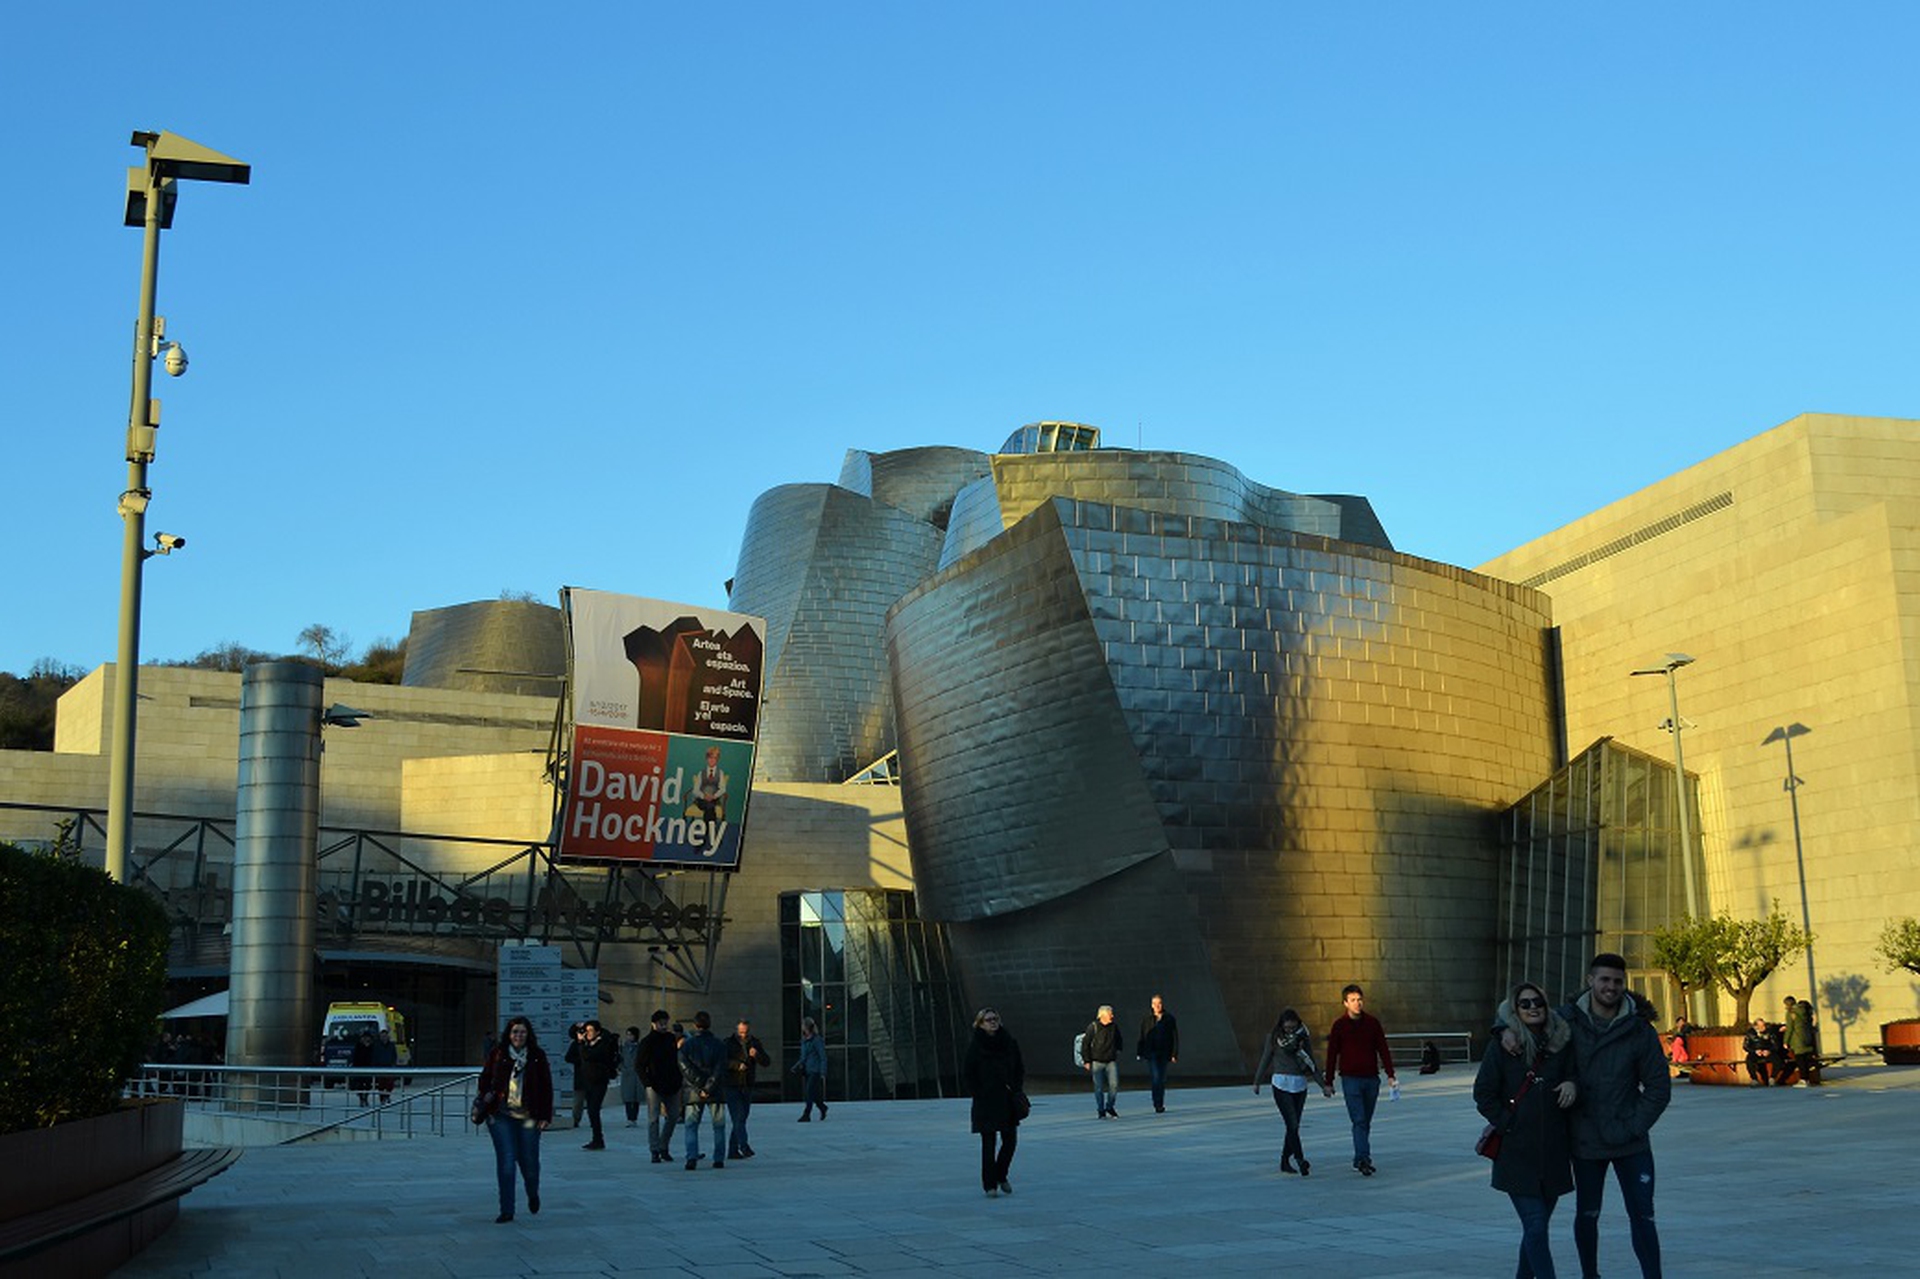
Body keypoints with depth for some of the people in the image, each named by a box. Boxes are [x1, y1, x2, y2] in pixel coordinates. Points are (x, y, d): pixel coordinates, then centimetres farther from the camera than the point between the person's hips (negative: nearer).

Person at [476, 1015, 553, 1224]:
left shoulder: (537, 1056, 2)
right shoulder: (497, 1054, 3)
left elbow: (547, 1087, 5)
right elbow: (484, 1079, 14)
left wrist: (545, 1116, 0)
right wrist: (486, 1097, -3)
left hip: (528, 1118, 0)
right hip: (501, 1117, 0)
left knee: (529, 1161, 5)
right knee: (505, 1163, -4)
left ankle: (533, 1195, 37)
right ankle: (506, 1210, 4)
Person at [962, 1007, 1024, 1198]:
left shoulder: (1009, 1042, 6)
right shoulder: (975, 1046, -5)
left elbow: (1019, 1068, 14)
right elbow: (967, 1073, -3)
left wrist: (1017, 1090, 2)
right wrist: (979, 1093, -9)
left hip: (1007, 1102, 4)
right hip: (986, 1102, -4)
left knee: (1010, 1140, 4)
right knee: (989, 1143, -2)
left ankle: (1001, 1176, 28)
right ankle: (990, 1185, 4)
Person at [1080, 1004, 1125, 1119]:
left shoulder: (1114, 1027, 3)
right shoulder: (1093, 1027, -9)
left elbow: (1118, 1041, 23)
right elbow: (1085, 1044, -5)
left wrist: (1118, 1052, 17)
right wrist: (1086, 1061, -6)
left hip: (1111, 1061, 3)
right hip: (1097, 1062, -3)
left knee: (1114, 1084, -6)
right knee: (1099, 1088, 1)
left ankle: (1109, 1107, 15)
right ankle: (1100, 1111, 14)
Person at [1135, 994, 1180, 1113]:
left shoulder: (1169, 1019, 2)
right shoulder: (1146, 1019, 3)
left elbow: (1175, 1037, 1)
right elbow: (1141, 1037, 4)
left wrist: (1175, 1054, -5)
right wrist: (1139, 1053, 0)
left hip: (1164, 1054, 1)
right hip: (1151, 1053, -1)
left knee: (1162, 1079, 8)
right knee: (1155, 1078, -12)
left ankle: (1160, 1104, 20)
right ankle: (1158, 1105, -12)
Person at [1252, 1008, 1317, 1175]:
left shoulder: (1303, 1037, 7)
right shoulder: (1274, 1037, 0)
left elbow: (1311, 1062, 12)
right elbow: (1265, 1059, 9)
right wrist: (1257, 1082, 15)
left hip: (1300, 1084, 3)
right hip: (1281, 1083, -3)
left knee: (1293, 1126, 5)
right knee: (1292, 1125, -14)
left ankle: (1285, 1161, 16)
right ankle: (1301, 1160, -21)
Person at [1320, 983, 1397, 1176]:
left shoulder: (1372, 1022, 5)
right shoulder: (1339, 1025, -1)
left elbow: (1383, 1049, 9)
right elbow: (1332, 1054, 2)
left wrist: (1390, 1075, 1)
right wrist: (1328, 1082, 1)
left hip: (1371, 1078, 3)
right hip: (1351, 1079, -3)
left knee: (1366, 1122, 9)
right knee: (1359, 1120, -12)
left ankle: (1360, 1160, 17)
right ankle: (1363, 1159, -18)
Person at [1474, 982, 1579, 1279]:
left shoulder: (1561, 1043, 8)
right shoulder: (1503, 1047, -3)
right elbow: (1483, 1094, -2)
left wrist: (1573, 1084, -7)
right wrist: (1507, 1124, -9)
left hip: (1553, 1153, 4)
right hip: (1517, 1154, -4)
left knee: (1537, 1225, 12)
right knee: (1535, 1226, -9)